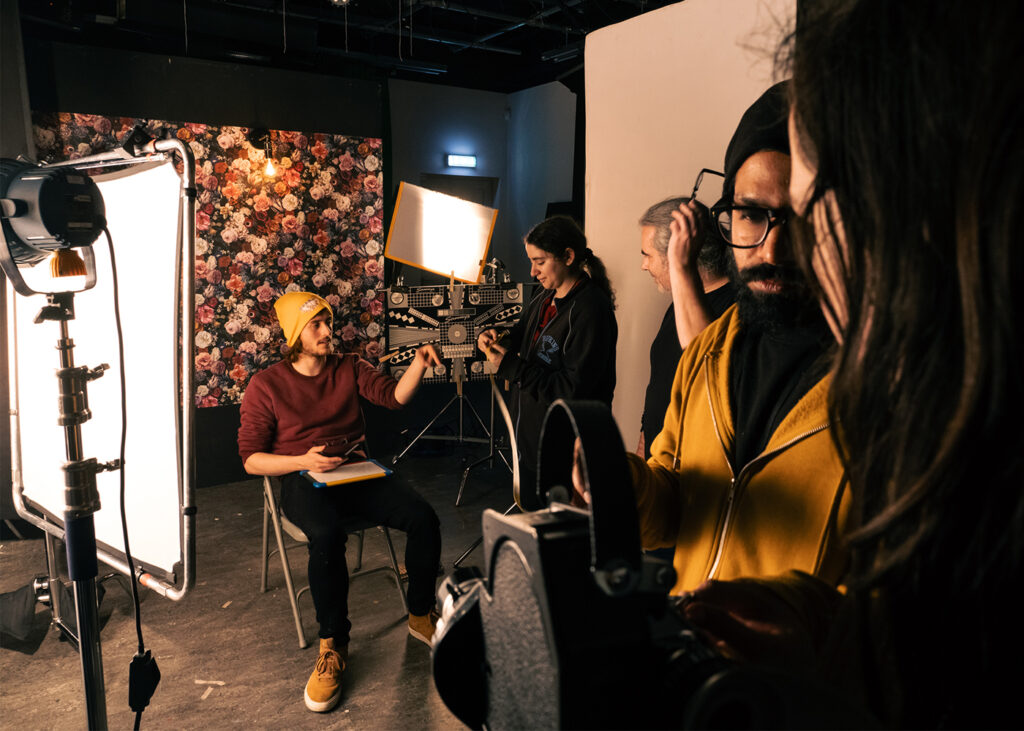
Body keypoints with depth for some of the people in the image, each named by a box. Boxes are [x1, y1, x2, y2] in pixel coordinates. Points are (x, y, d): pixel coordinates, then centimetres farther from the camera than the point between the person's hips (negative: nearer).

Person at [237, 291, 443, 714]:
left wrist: (419, 363, -19)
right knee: (327, 535, -38)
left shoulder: (349, 368, 13)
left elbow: (394, 395, -1)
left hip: (357, 472, 4)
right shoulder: (266, 385, 1)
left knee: (423, 518, -20)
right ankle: (333, 646, -17)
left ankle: (420, 616, 5)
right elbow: (251, 459, 0)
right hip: (303, 483, -4)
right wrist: (303, 461, -16)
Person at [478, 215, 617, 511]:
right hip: (531, 436, 8)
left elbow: (574, 389, -25)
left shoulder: (591, 309, -21)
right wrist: (493, 338, -4)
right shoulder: (545, 298, 6)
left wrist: (511, 366, -23)